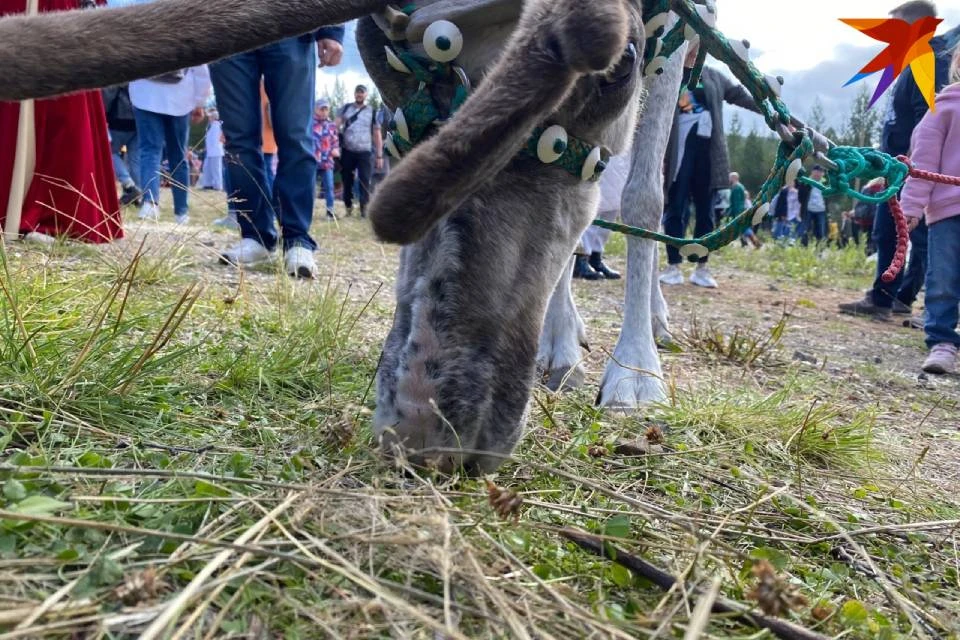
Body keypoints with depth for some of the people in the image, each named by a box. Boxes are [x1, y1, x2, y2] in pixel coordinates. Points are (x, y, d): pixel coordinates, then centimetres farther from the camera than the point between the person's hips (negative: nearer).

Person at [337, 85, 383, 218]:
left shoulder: (372, 112, 7)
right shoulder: (346, 108, 8)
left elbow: (377, 134, 8)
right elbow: (337, 124, -6)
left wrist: (379, 156, 2)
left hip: (365, 152, -1)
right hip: (347, 151, 1)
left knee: (364, 181, -6)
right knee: (347, 180, 7)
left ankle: (364, 208, -3)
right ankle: (348, 207, 20)